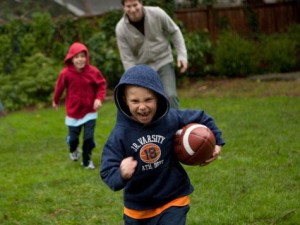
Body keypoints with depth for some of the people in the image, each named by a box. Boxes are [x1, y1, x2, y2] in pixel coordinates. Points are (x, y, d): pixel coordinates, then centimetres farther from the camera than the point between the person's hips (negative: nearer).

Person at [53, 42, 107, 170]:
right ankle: (73, 150, 47)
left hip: (90, 112, 0)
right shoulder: (66, 73, -15)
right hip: (73, 111, 0)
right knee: (73, 137, 11)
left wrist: (99, 98, -19)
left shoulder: (93, 72, -15)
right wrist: (55, 101, 15)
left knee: (89, 137, -5)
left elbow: (101, 85, -3)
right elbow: (59, 87, 1)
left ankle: (87, 160, 16)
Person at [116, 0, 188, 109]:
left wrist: (182, 55, -8)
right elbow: (127, 59, -13)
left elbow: (174, 32, -1)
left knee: (170, 97, -14)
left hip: (163, 63, -1)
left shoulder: (157, 13, -16)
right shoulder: (121, 29, -15)